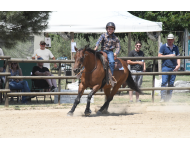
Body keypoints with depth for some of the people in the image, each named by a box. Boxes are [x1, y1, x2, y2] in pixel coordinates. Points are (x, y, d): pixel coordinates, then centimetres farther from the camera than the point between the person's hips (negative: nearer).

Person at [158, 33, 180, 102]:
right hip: (165, 67, -4)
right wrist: (169, 56, -8)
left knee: (171, 84, 4)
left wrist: (178, 65, -1)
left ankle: (169, 98, 7)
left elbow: (178, 57, 16)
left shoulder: (175, 48, 15)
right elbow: (159, 56, -1)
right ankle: (163, 98, -14)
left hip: (173, 68, 4)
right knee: (164, 82, -13)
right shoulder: (163, 47, 4)